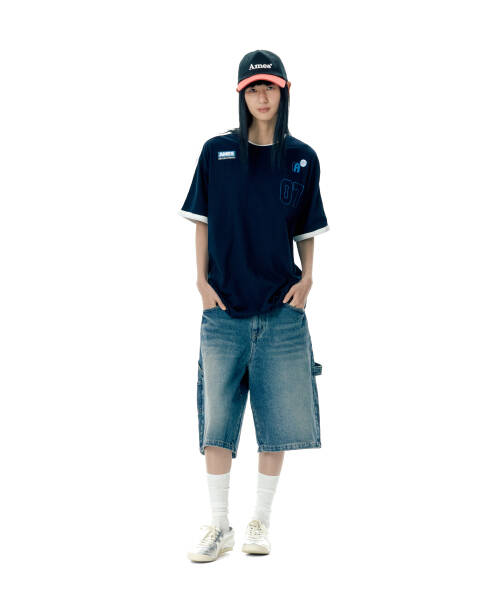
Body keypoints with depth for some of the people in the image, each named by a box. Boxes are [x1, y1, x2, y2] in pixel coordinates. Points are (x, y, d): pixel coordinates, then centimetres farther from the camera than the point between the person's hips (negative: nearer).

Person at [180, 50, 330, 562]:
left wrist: (306, 277, -3)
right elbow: (203, 222, 8)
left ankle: (260, 522, 18)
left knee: (277, 420, 4)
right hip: (224, 310, 0)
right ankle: (219, 526, 13)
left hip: (281, 310, 1)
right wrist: (202, 279, -2)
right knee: (217, 419, 2)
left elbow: (306, 232, 12)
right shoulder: (217, 152, 3)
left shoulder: (302, 159, 5)